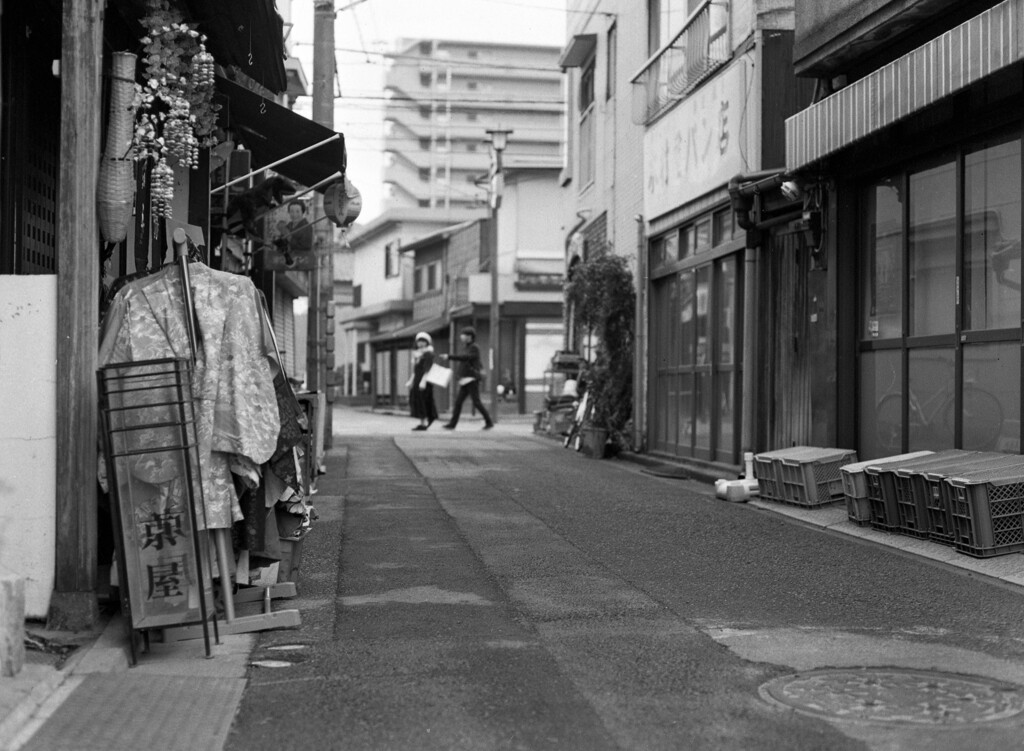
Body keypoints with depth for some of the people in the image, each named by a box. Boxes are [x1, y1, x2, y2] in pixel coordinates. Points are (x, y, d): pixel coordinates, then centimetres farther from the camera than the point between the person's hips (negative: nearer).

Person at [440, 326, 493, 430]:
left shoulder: (474, 348, -9)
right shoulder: (467, 348, 18)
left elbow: (465, 358, -25)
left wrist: (450, 357, -26)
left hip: (472, 379, -9)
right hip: (465, 380, 9)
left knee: (476, 402, -7)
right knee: (458, 401, 1)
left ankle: (489, 421, 4)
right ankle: (452, 424, -1)